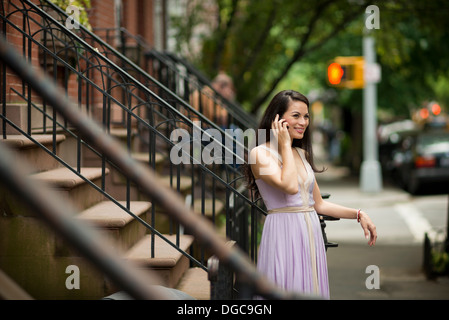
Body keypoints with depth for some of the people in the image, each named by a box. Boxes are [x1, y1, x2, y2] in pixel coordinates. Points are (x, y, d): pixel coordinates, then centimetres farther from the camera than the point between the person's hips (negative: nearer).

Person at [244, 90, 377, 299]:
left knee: (311, 291, 6)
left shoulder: (302, 154, 15)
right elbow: (290, 186, -22)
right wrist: (285, 145, -10)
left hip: (311, 234, 7)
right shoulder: (260, 153, -6)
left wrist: (359, 215, 12)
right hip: (283, 234, -7)